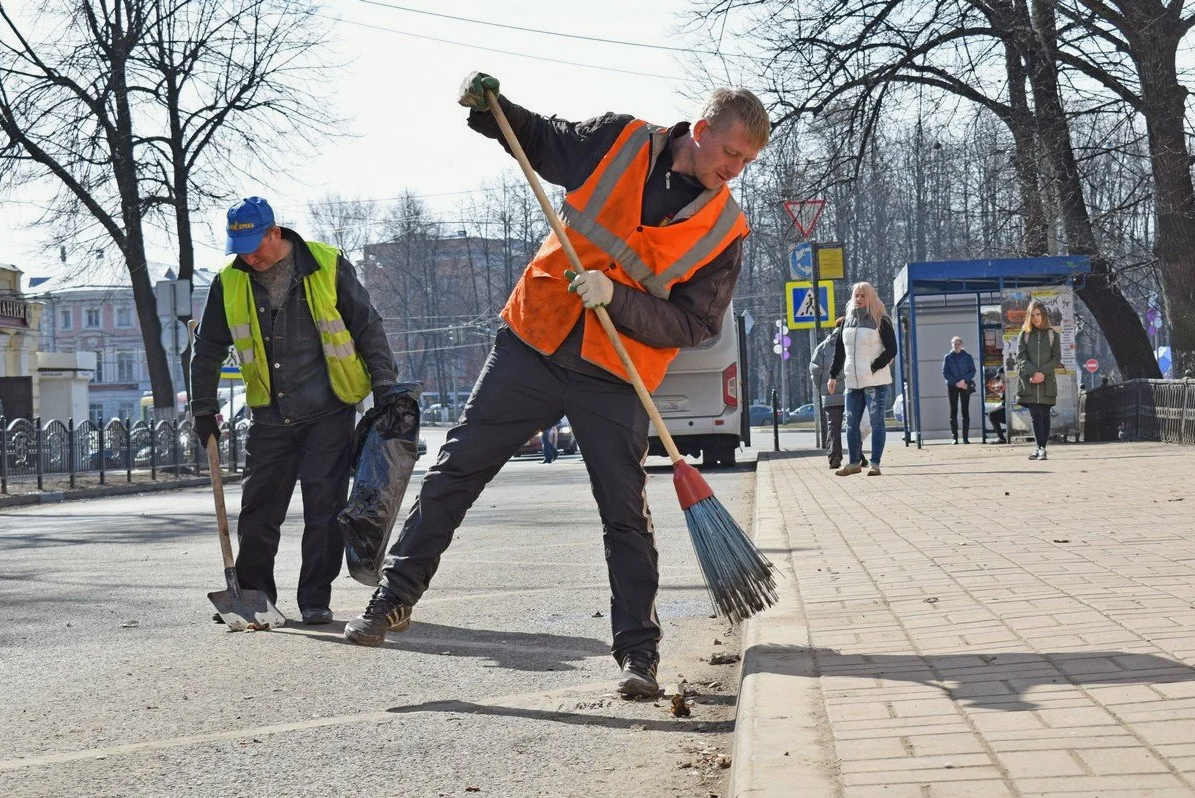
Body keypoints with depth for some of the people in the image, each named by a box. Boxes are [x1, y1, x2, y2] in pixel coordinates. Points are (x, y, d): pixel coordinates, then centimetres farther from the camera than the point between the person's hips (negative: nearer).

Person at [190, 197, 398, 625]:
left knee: (324, 509, -3)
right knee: (257, 511, 4)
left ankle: (315, 600, 7)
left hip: (329, 412, -3)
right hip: (270, 417, 3)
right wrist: (203, 409, 12)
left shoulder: (328, 266, -7)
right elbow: (208, 348, 13)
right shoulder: (229, 282, 2)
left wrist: (384, 385, -4)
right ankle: (252, 595, 20)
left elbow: (368, 327, 0)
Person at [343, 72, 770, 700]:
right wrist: (491, 110, -2)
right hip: (532, 346, 1)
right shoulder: (619, 142, -1)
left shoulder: (724, 229, -4)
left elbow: (694, 324, -7)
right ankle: (394, 599, 15)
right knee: (453, 472, 3)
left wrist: (616, 297, -20)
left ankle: (638, 654, 11)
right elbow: (540, 142, 16)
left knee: (626, 517, 0)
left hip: (614, 385, -1)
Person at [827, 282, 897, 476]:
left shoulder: (881, 321, -2)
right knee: (851, 424, 6)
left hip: (876, 381, -5)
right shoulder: (847, 321, 14)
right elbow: (839, 350, 18)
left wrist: (875, 367, -14)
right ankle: (854, 462, 16)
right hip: (852, 381, 5)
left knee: (876, 422, -3)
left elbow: (891, 350, -6)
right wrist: (833, 375, 12)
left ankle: (875, 464, 0)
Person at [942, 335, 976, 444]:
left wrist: (964, 380, -13)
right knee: (953, 411, -1)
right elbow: (945, 373, 1)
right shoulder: (948, 357, 4)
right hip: (952, 386, 0)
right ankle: (954, 437, 0)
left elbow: (973, 371, 3)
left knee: (965, 411, -1)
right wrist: (956, 383, -9)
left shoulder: (967, 356, 5)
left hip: (965, 386, 0)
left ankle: (966, 437, 0)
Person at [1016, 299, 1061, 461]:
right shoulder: (1025, 334, 8)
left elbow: (1056, 358, 3)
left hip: (1047, 382, 1)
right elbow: (1021, 357, 1)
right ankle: (1041, 447, -12)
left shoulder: (1052, 334, 8)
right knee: (1036, 415, -9)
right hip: (1029, 381, -1)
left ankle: (1041, 448, 5)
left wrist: (1042, 372, -10)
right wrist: (1033, 372, -14)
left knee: (1045, 416, 1)